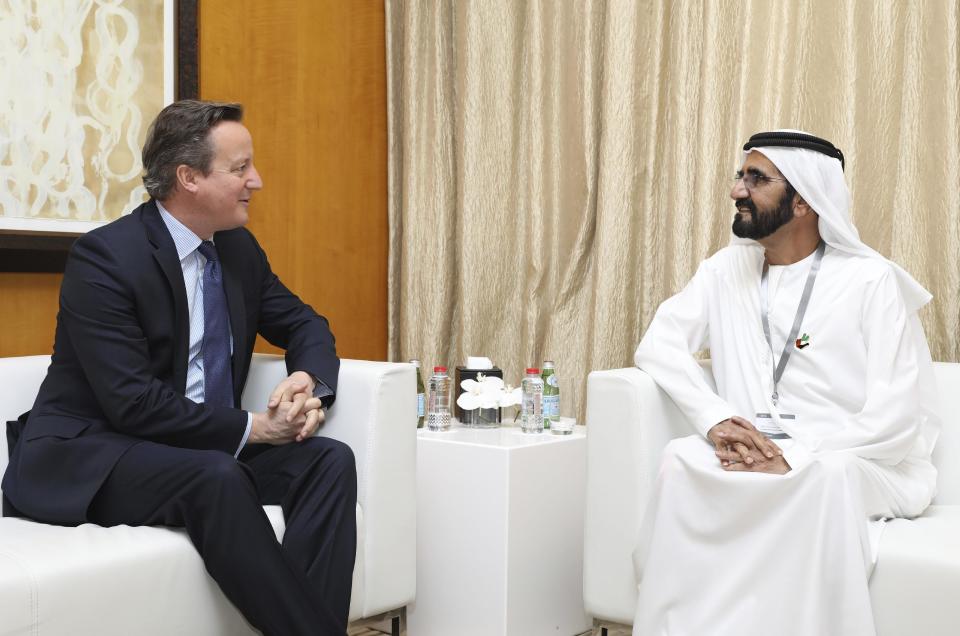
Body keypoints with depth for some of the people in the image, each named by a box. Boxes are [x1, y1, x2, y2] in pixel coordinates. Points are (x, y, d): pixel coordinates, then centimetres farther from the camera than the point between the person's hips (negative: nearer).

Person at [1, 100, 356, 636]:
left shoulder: (238, 247, 7)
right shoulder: (104, 257, -16)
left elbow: (304, 325, 15)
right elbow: (132, 402, -23)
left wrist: (307, 379, -10)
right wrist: (251, 428, -20)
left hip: (209, 449, 7)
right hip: (89, 454, -7)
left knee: (331, 460, -16)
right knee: (217, 480, -36)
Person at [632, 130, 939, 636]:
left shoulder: (872, 281, -7)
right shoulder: (727, 269, 9)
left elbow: (897, 418, -13)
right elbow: (657, 345, 0)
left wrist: (793, 456, -25)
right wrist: (714, 419, -17)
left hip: (859, 465, -3)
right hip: (756, 455, 4)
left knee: (824, 476, -38)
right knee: (681, 459, -27)